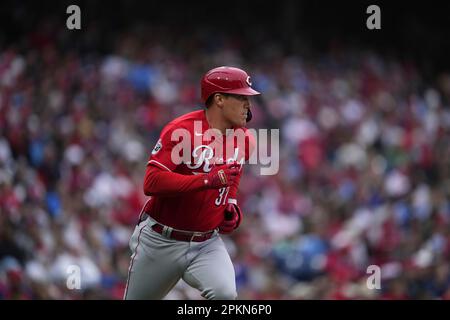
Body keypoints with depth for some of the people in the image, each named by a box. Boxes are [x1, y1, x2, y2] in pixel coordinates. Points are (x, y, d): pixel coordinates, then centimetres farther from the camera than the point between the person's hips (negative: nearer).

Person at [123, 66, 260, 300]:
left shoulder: (243, 139, 1)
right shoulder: (181, 130, -18)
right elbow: (152, 182, -28)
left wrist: (231, 206, 4)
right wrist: (208, 180, -35)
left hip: (207, 244, 3)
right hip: (161, 243, -3)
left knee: (225, 294, -25)